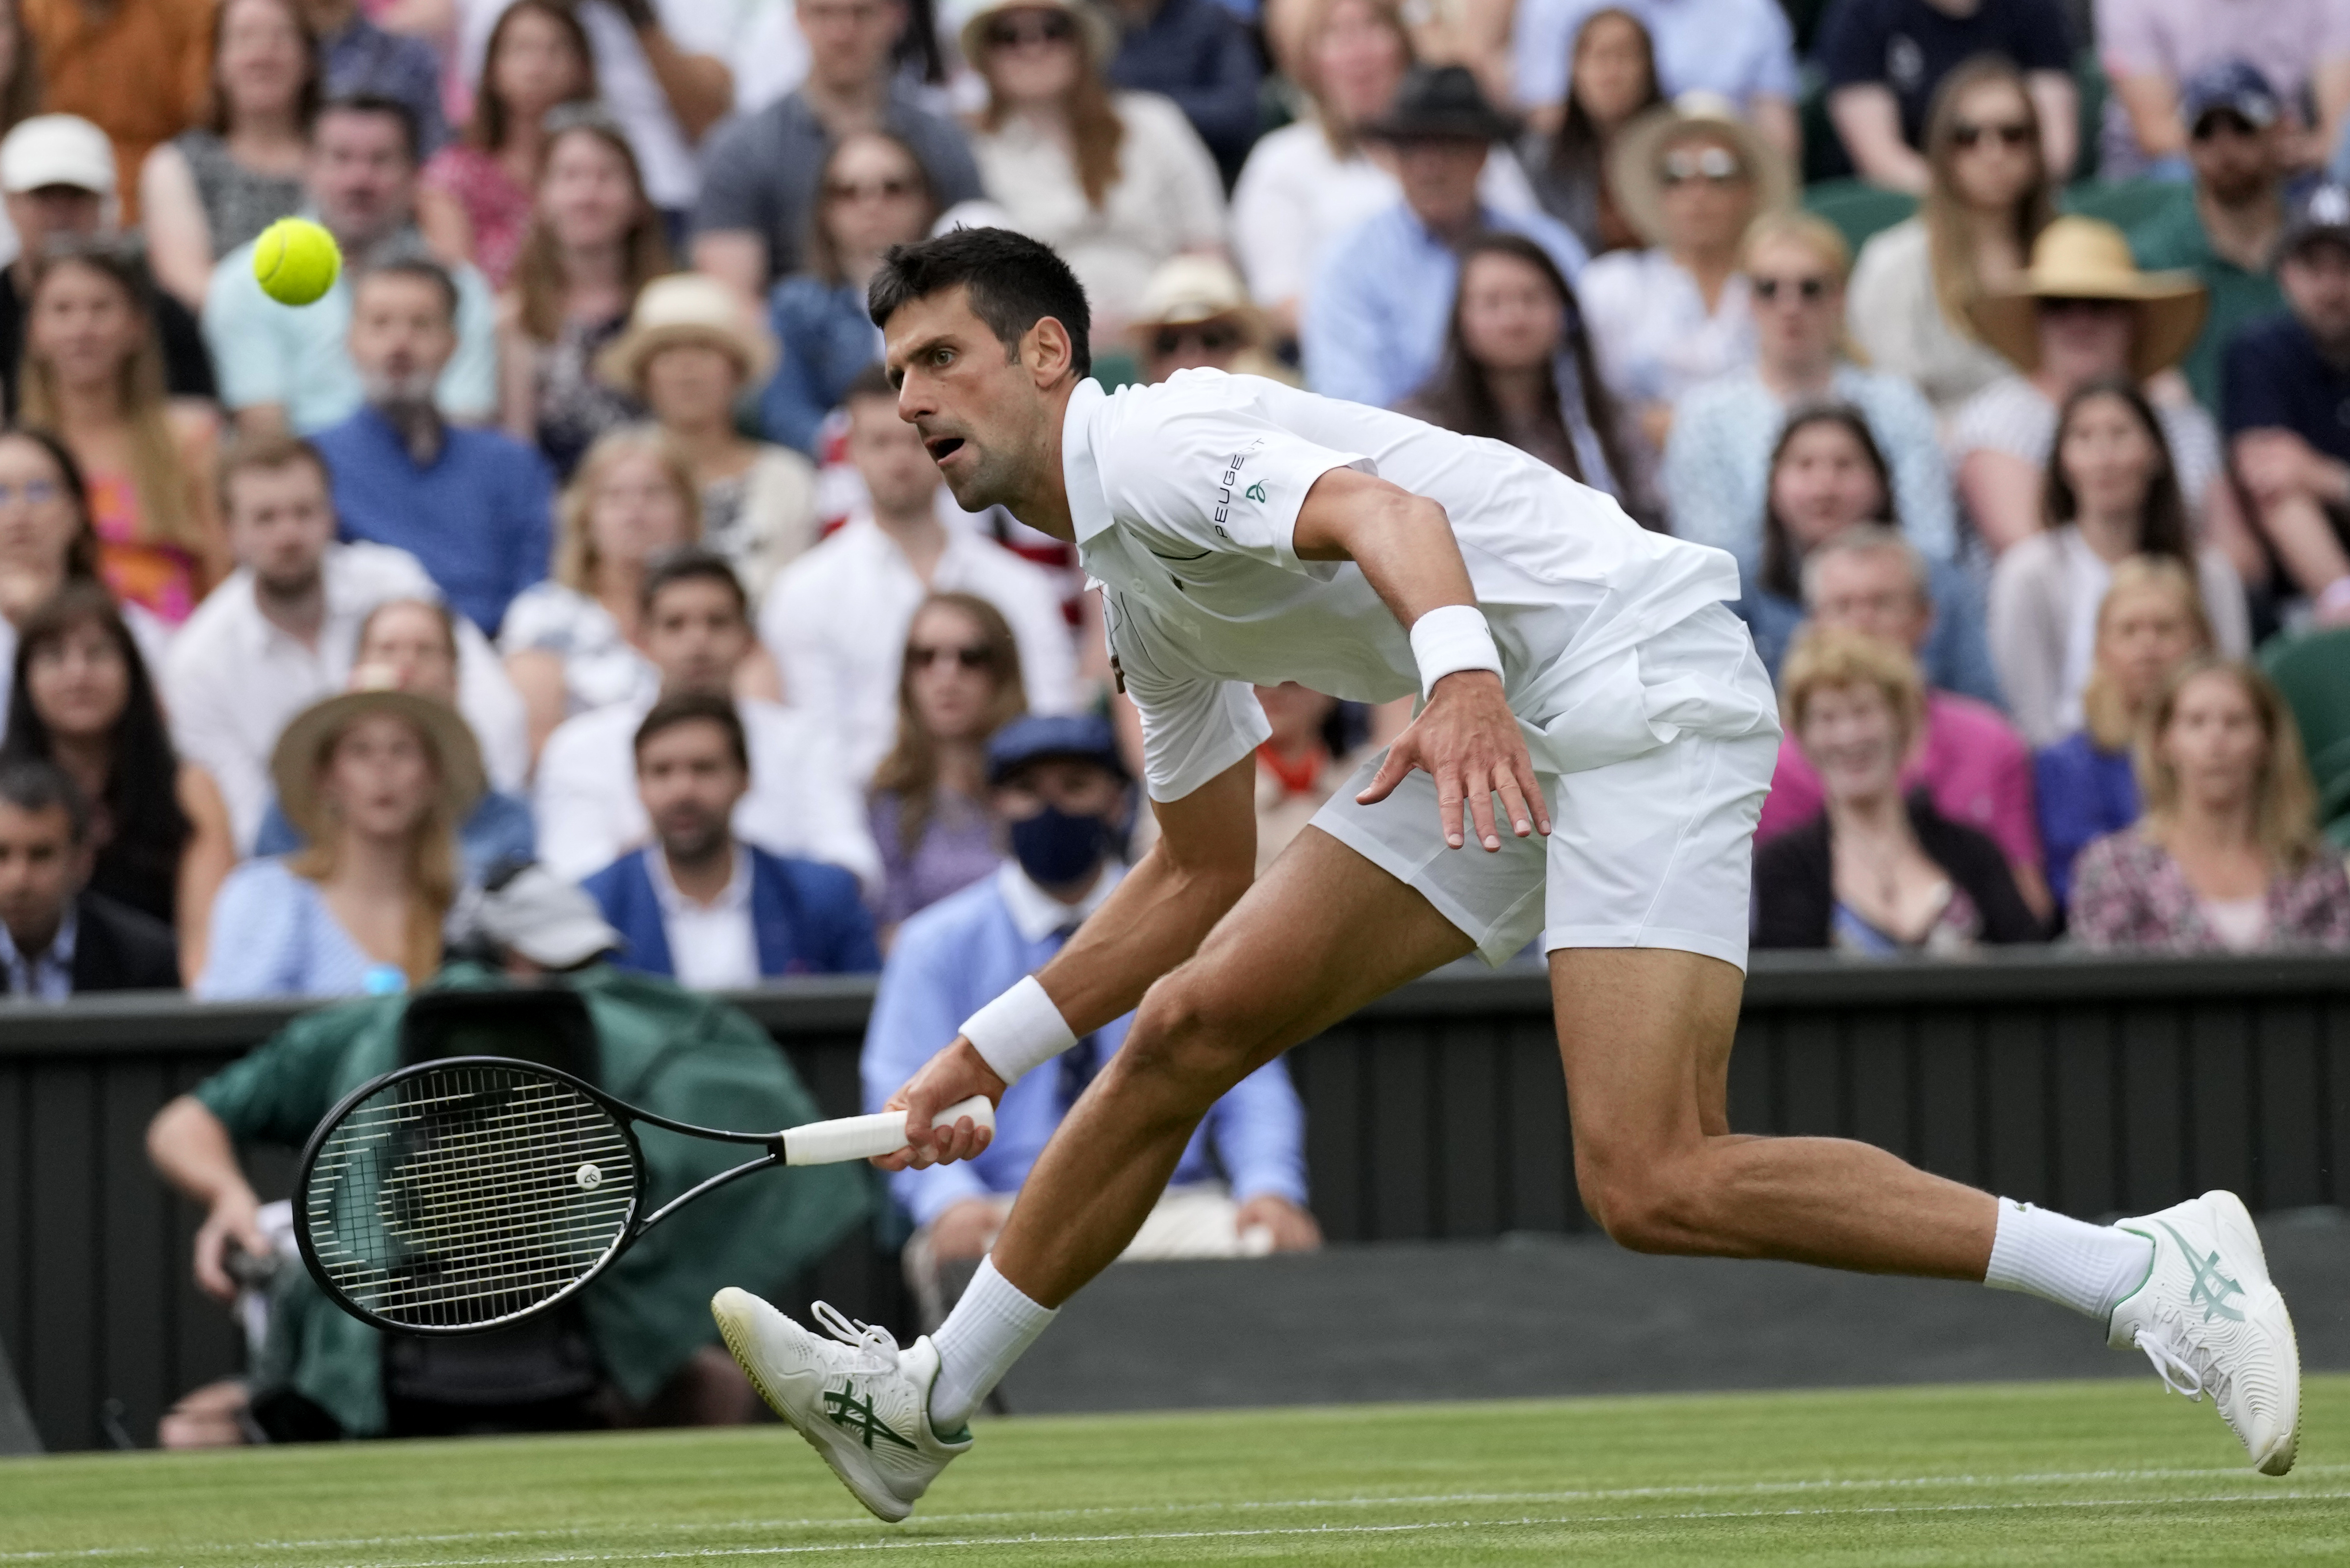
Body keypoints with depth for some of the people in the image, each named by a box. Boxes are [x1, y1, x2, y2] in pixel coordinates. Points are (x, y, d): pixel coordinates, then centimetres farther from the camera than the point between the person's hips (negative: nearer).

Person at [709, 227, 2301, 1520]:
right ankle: (927, 1409, 16)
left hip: (1645, 672, -10)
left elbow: (1381, 508, -29)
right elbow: (1200, 874, 31)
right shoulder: (1142, 585, 21)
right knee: (1190, 1023, 6)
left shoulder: (1156, 441, -9)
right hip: (1515, 740, 10)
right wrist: (982, 1057, 29)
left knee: (1649, 1185, -22)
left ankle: (2148, 1268, -20)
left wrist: (1456, 673, -49)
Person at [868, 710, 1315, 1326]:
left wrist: (1272, 1189, -14)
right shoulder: (939, 945, 10)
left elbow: (1249, 1087, 9)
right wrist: (951, 1201, -22)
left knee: (1278, 1253, -31)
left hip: (1171, 1207, 2)